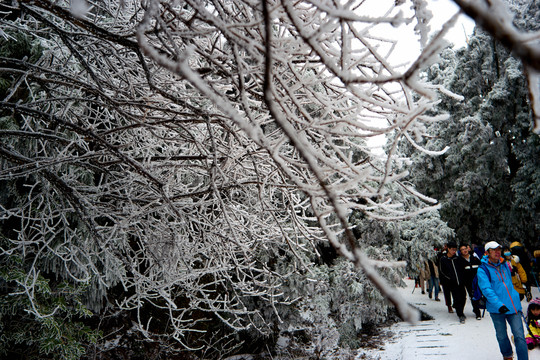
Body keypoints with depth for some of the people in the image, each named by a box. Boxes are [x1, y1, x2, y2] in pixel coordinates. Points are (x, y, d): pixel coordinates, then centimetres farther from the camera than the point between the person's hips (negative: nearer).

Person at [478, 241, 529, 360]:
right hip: (497, 309, -3)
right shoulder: (483, 269, -7)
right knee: (502, 336, 12)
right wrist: (498, 304, -29)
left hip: (513, 306, 3)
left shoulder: (505, 264, 10)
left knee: (519, 336, -5)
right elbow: (486, 289, -17)